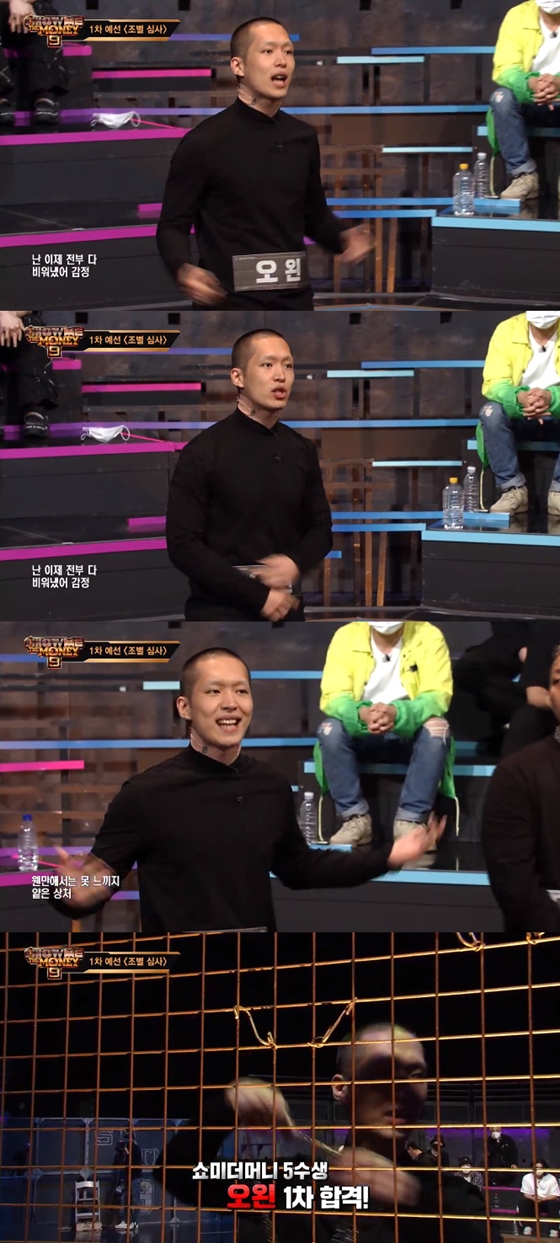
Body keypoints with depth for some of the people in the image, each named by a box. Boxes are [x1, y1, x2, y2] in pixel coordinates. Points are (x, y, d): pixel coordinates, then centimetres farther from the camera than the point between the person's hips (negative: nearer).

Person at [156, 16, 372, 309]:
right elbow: (173, 225, -5)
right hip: (231, 303, -5)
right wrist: (184, 270, -26)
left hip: (294, 301, 5)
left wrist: (343, 238, -1)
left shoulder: (303, 138, 10)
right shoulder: (203, 142, -7)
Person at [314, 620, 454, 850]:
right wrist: (361, 714, -38)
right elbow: (332, 697, -15)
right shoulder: (346, 636, -7)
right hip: (362, 732, 1)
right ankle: (356, 818, -23)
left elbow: (438, 695, -19)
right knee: (330, 730, -28)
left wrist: (396, 713, -39)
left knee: (436, 729, -32)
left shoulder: (428, 636, -10)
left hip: (411, 732, -1)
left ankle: (410, 820, -28)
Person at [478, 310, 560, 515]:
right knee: (491, 412, -29)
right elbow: (493, 383, -16)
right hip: (519, 415, 1)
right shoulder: (507, 330, -9)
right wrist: (520, 397, -39)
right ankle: (514, 490, -21)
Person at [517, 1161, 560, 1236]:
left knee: (554, 1202, -33)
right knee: (522, 1200, -27)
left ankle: (553, 1229, -30)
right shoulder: (527, 1178, -9)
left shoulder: (551, 1179, -12)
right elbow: (525, 1194, -7)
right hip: (532, 1203, 1)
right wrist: (533, 1198, -31)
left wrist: (542, 1198, -30)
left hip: (546, 1202, -1)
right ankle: (527, 1226, -21)